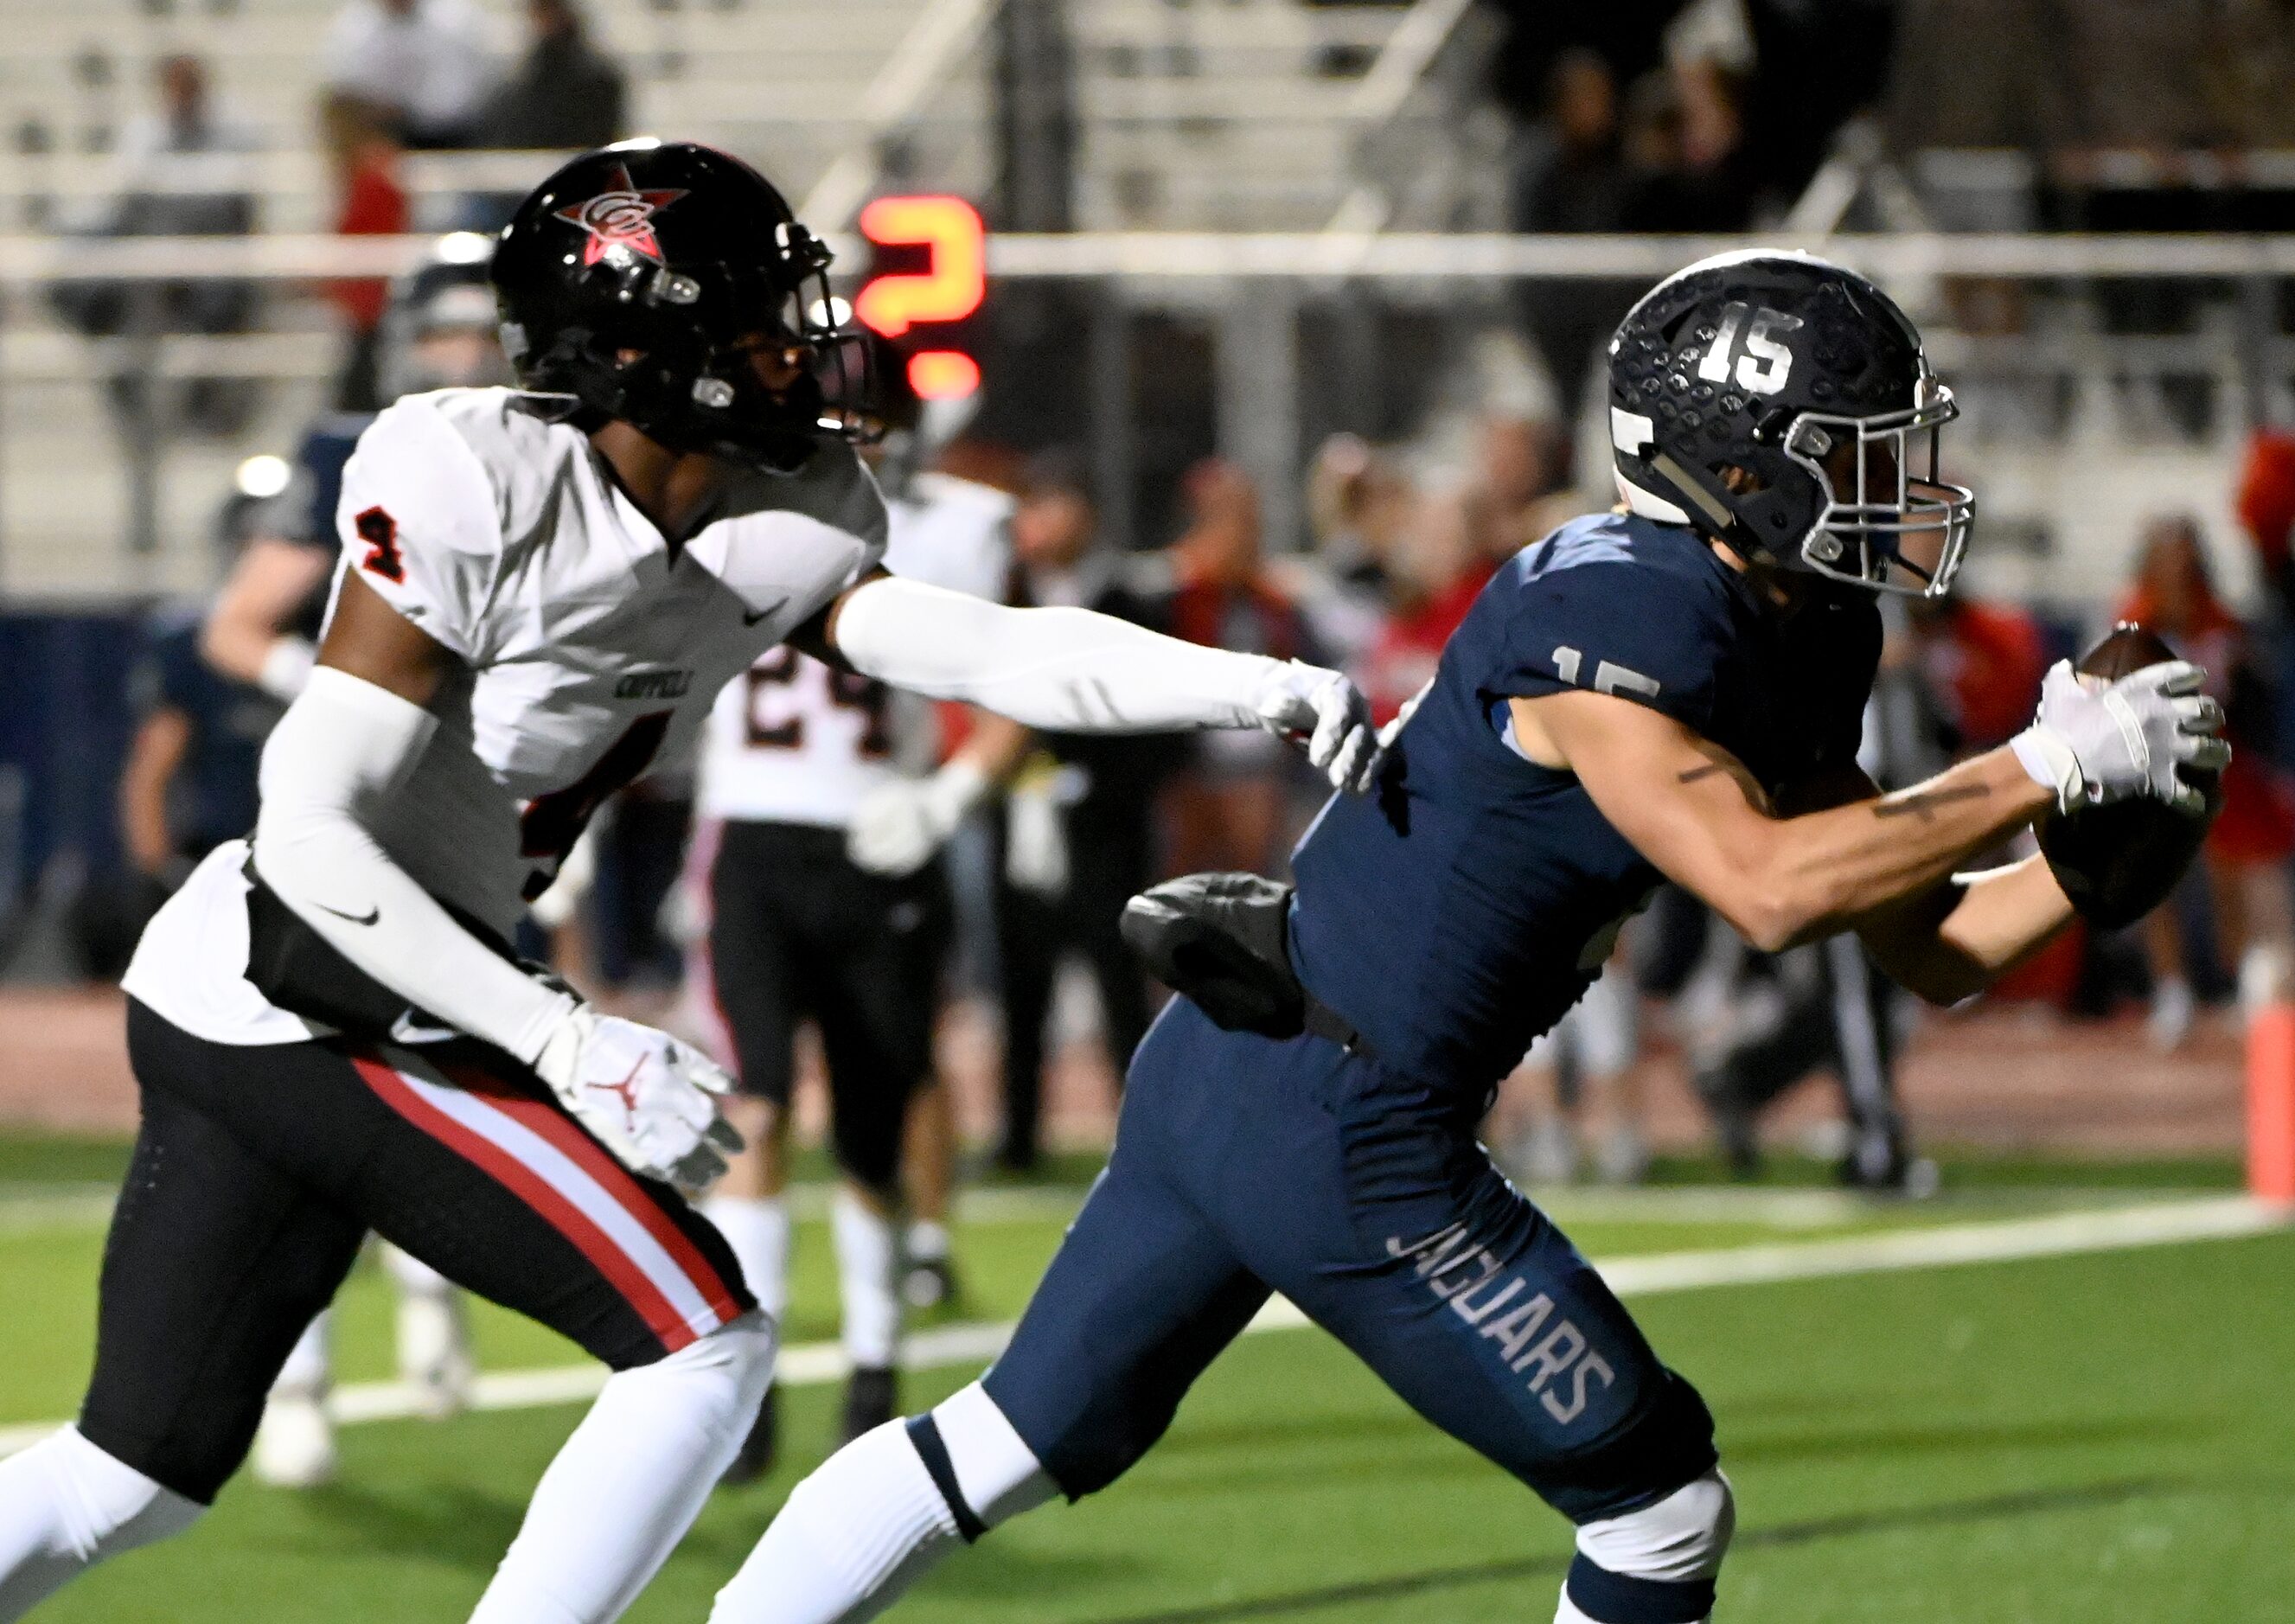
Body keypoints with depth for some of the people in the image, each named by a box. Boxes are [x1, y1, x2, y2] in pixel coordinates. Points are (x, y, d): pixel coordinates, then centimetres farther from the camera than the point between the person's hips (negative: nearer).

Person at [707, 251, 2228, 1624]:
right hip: (1346, 1141, -10)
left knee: (1018, 1443, 19)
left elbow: (1924, 944, 13)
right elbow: (1768, 886, -29)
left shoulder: (1798, 644, 10)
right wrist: (2045, 768, -24)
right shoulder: (1614, 619, -19)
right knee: (1660, 1501, 3)